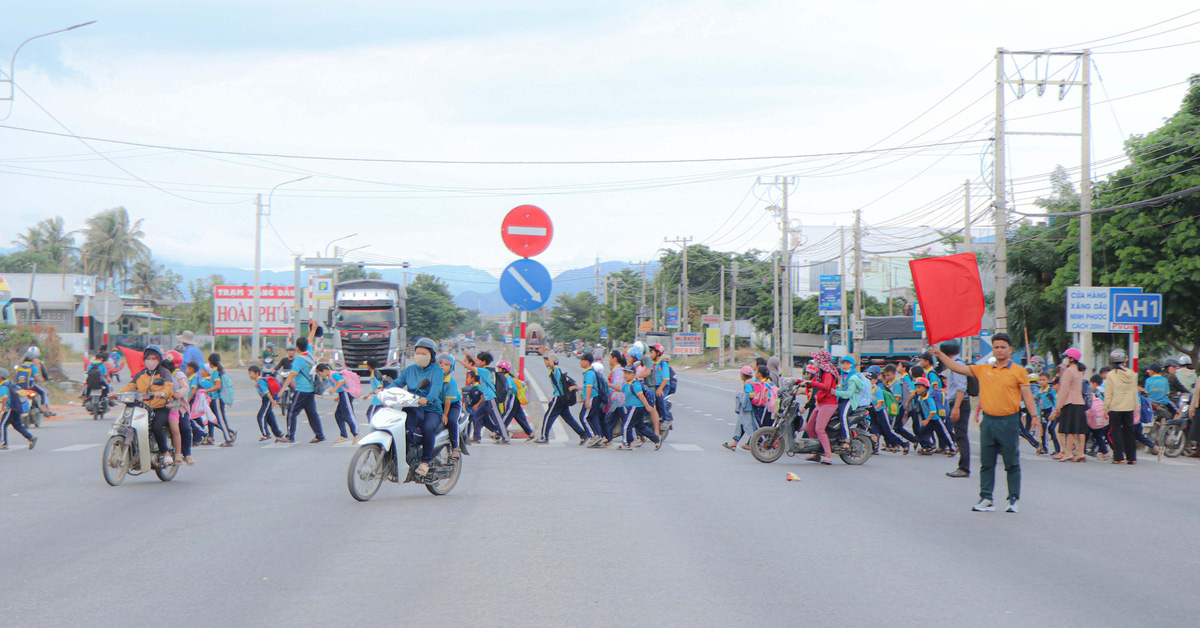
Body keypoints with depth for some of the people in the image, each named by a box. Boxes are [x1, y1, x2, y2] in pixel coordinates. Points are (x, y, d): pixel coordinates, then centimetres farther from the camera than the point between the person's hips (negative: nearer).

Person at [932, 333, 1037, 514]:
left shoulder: (1018, 371, 0)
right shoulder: (983, 370, 10)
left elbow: (1027, 395, -2)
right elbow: (958, 368, 13)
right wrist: (940, 354, 7)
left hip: (1009, 421, -4)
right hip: (988, 421, 4)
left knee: (1012, 463, 1)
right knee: (986, 463, 6)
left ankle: (1014, 500, 9)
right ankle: (986, 499, 11)